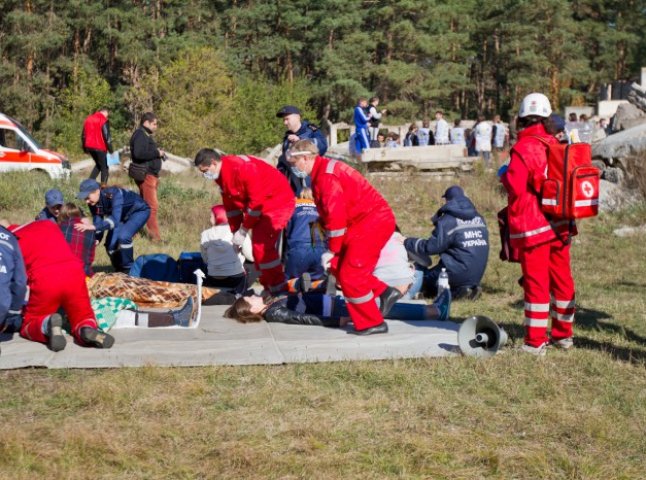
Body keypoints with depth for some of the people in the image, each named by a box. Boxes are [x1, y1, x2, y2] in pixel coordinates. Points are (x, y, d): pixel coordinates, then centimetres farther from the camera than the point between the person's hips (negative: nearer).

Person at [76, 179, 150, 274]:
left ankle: (129, 270, -11)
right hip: (123, 215, 7)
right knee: (110, 243, -6)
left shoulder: (114, 194, -39)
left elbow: (115, 219, -51)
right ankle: (120, 270, 19)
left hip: (139, 211, -7)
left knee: (124, 236, -29)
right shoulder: (93, 203, -18)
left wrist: (93, 227, -62)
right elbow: (98, 223, -11)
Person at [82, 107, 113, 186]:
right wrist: (110, 149, -11)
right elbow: (107, 136, -15)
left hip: (89, 147, 7)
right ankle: (103, 186, -2)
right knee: (104, 167, 4)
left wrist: (85, 148, 25)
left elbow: (83, 135, 18)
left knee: (98, 164, 25)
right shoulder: (104, 120, -9)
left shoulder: (88, 119, 14)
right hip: (100, 147, -7)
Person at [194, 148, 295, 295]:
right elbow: (231, 206, 10)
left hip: (278, 202, -10)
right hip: (263, 206, 10)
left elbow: (256, 201, -24)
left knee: (262, 245, -18)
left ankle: (278, 290, -12)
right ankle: (269, 288, 22)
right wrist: (235, 232, 6)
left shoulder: (242, 167, -28)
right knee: (258, 246, 12)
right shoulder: (222, 175, 2)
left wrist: (243, 231, -16)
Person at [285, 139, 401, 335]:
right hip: (373, 220, 10)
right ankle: (384, 293, 15)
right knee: (337, 265, 12)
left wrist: (332, 250, -11)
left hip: (373, 222, -10)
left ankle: (372, 323, 4)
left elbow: (336, 217, -21)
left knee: (350, 274, -6)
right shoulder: (323, 171, 14)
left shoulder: (326, 176, -18)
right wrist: (333, 248, 9)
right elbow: (329, 214, 14)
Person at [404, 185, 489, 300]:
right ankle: (471, 286, 4)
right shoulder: (479, 219, 10)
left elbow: (431, 247, -13)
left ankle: (457, 290, -9)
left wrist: (407, 242, -2)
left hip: (458, 274, -7)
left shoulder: (447, 221, -12)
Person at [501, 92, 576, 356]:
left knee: (536, 282, -2)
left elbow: (515, 187, -20)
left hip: (532, 227, -6)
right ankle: (563, 334, 26)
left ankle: (535, 341, 2)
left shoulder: (524, 148, -15)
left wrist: (504, 175, -1)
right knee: (561, 278, 15)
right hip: (560, 225, 6)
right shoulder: (557, 146, 5)